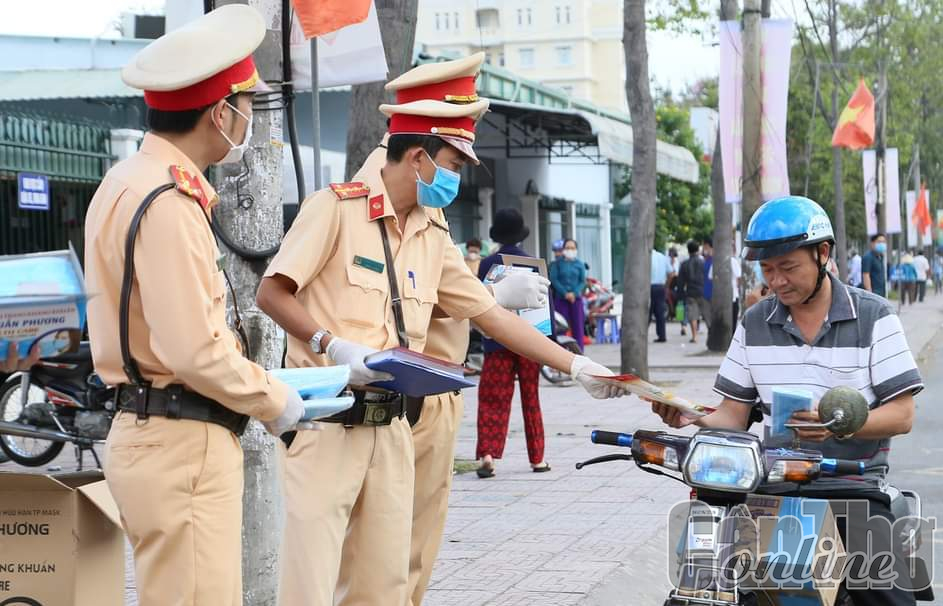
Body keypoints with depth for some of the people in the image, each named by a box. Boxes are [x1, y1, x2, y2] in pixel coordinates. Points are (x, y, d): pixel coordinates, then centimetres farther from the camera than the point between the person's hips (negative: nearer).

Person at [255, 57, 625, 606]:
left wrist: (576, 365, 14)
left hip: (392, 428, 7)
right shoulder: (337, 208, -6)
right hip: (327, 423, -7)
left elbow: (490, 314, 18)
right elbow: (272, 293, -9)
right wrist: (335, 346, -21)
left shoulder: (433, 237, 15)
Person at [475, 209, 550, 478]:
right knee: (531, 400, 11)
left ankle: (487, 453, -18)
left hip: (497, 342, -1)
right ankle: (537, 458, 16)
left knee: (492, 400, -1)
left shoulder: (487, 264, -4)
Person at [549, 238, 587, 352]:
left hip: (576, 298, 1)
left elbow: (583, 281, 3)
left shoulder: (580, 264, 7)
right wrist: (565, 293, -13)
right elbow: (554, 280, -3)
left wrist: (574, 293, -13)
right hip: (560, 299, -1)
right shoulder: (557, 264, 4)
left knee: (578, 326, -1)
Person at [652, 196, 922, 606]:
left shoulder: (873, 317, 2)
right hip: (773, 483, 2)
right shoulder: (755, 323, 12)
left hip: (851, 484, -2)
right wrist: (691, 418, -10)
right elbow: (733, 416, 12)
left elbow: (902, 415, -3)